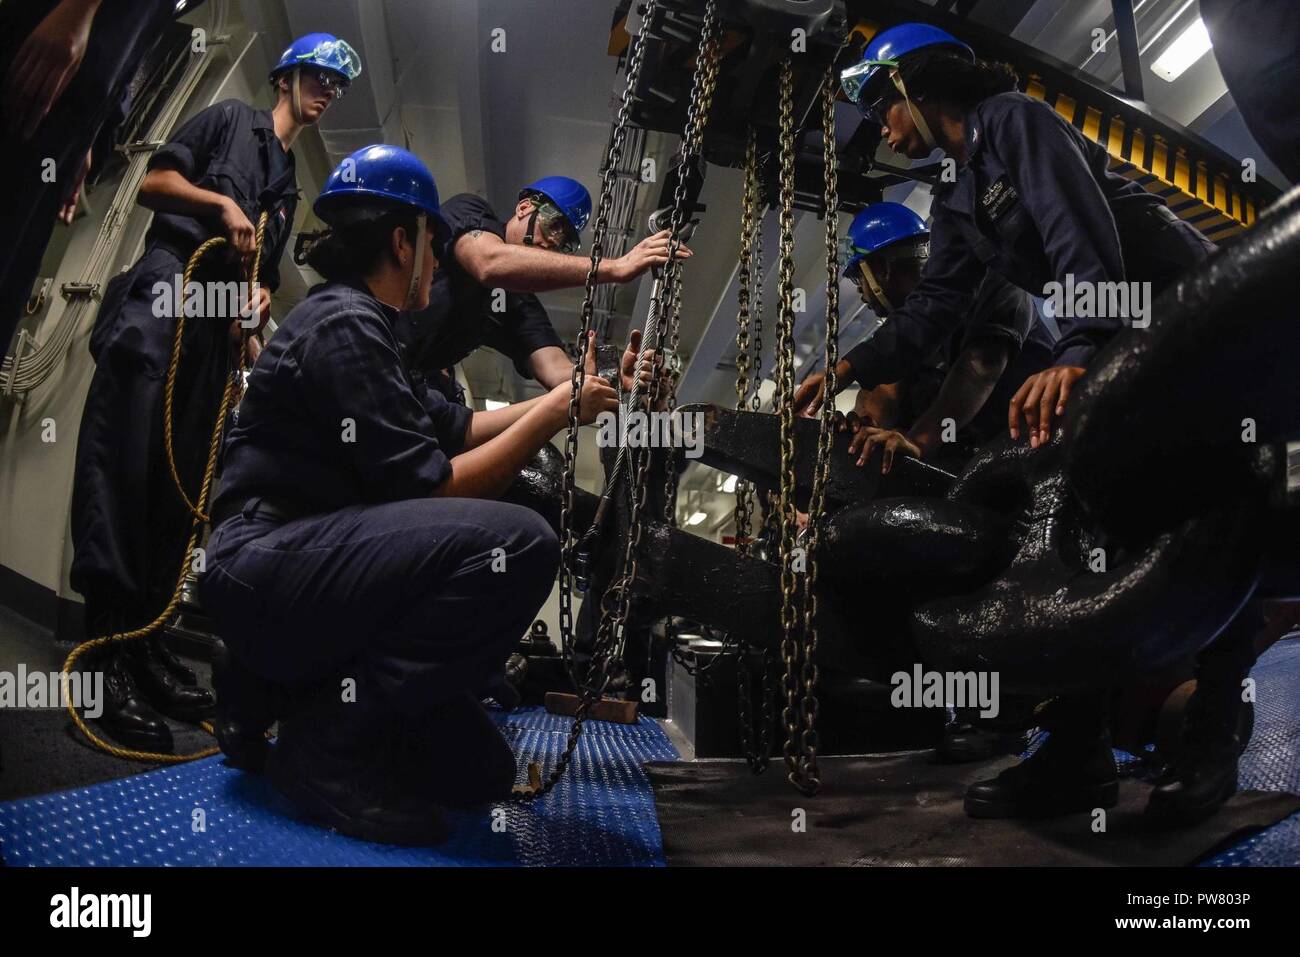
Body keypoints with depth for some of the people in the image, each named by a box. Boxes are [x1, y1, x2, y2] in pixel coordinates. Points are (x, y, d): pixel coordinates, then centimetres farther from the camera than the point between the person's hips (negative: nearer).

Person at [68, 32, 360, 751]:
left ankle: (145, 642, 3)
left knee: (181, 480, 1)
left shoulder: (288, 185, 29)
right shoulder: (230, 120, 13)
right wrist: (223, 203, -10)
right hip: (163, 293, -7)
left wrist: (262, 297, 1)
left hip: (219, 322, 7)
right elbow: (153, 182, 3)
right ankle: (109, 650, -16)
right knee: (124, 463, -14)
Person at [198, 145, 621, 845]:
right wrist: (550, 416, -9)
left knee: (478, 769, 9)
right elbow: (428, 487, -18)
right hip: (263, 570, -10)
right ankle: (327, 741, -18)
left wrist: (560, 397, 19)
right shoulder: (343, 326, -13)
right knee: (519, 542, -30)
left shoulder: (355, 322, 19)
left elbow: (455, 429, 22)